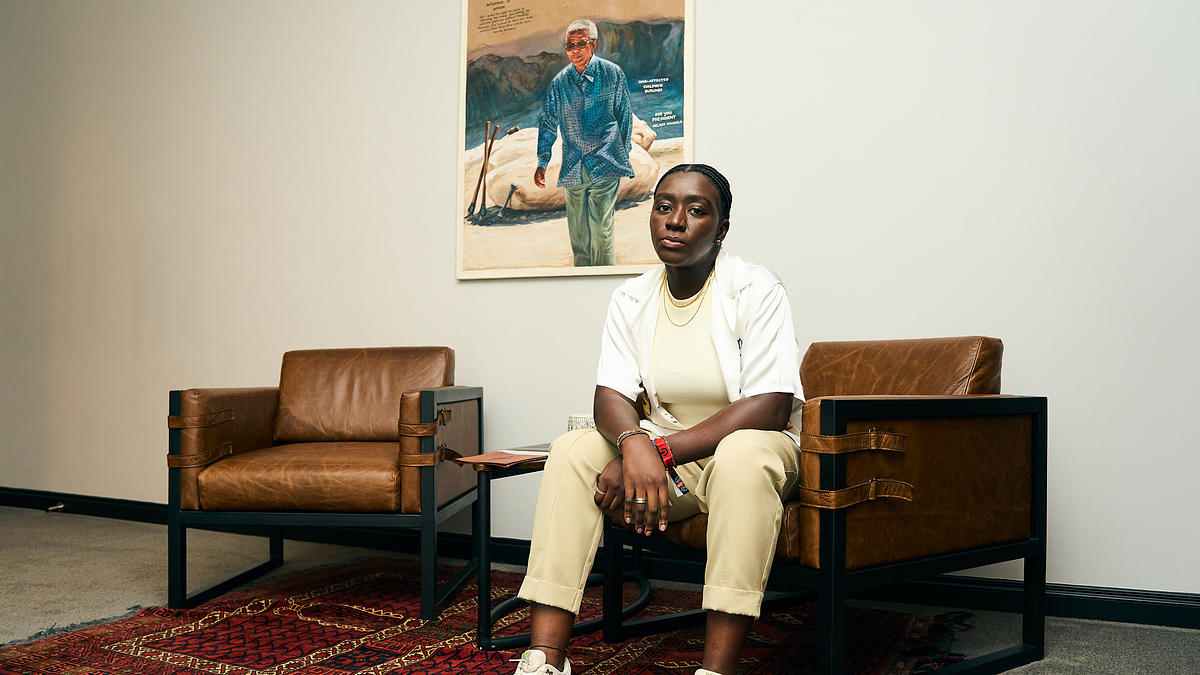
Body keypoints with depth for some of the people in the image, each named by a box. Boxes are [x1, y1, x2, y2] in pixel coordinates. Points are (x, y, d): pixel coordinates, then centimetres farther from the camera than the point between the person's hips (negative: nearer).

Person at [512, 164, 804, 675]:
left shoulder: (755, 290, -13)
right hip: (662, 455, 4)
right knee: (571, 450, -19)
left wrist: (660, 451, -29)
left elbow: (771, 408, -22)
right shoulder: (631, 299, 2)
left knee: (744, 454, -38)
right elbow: (611, 395, -6)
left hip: (746, 449, -4)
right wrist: (634, 443, -32)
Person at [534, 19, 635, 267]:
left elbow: (625, 116, 9)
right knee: (577, 231, 7)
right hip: (573, 167, 3)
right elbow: (548, 123, 14)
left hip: (605, 164, -3)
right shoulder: (559, 82, 7)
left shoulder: (612, 73, 1)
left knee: (600, 228, -10)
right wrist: (542, 162, 9)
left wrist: (623, 153, 10)